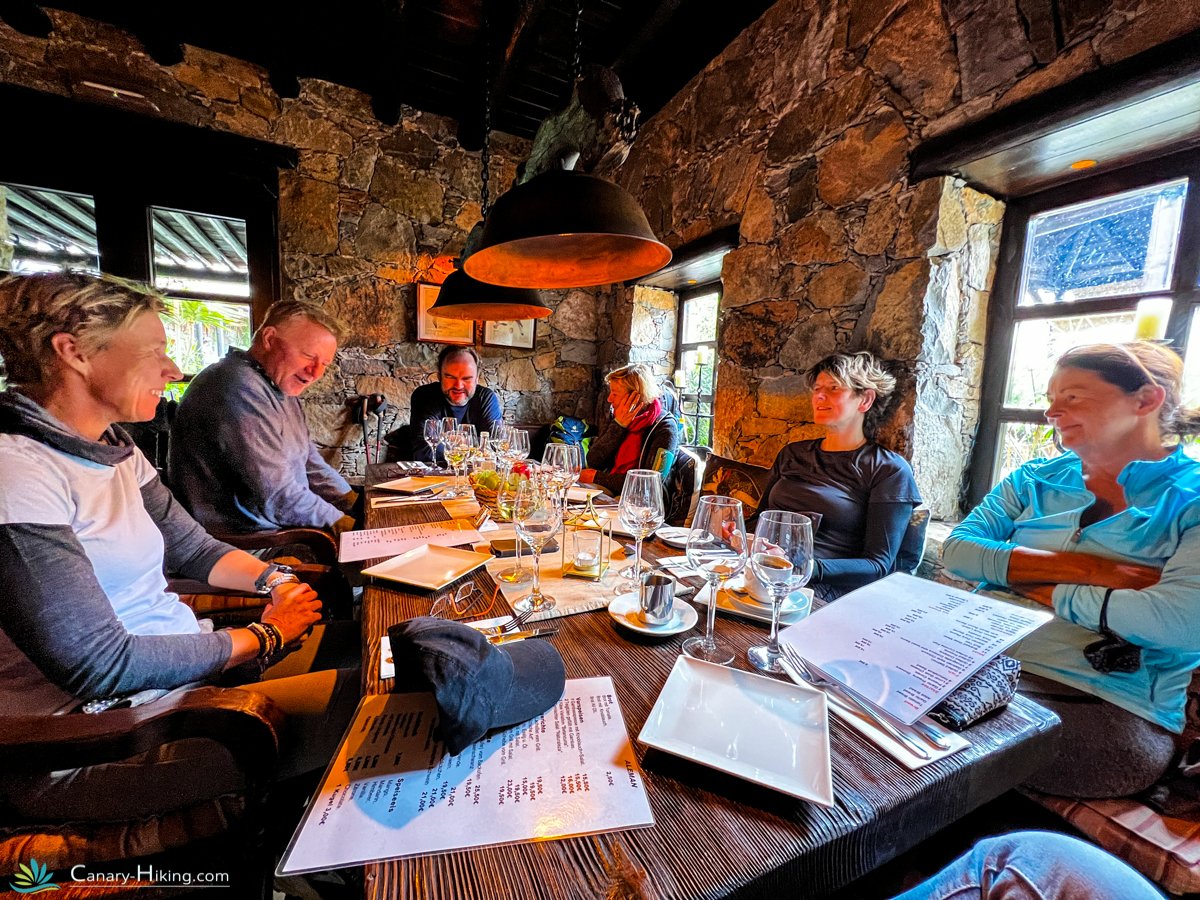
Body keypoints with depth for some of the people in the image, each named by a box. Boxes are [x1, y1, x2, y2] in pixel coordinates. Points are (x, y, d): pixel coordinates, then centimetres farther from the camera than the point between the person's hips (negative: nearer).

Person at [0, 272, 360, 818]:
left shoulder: (115, 449, 7)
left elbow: (193, 549, 14)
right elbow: (102, 667, -23)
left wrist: (275, 581, -3)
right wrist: (264, 636, -13)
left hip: (189, 659, 9)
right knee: (362, 696, -22)